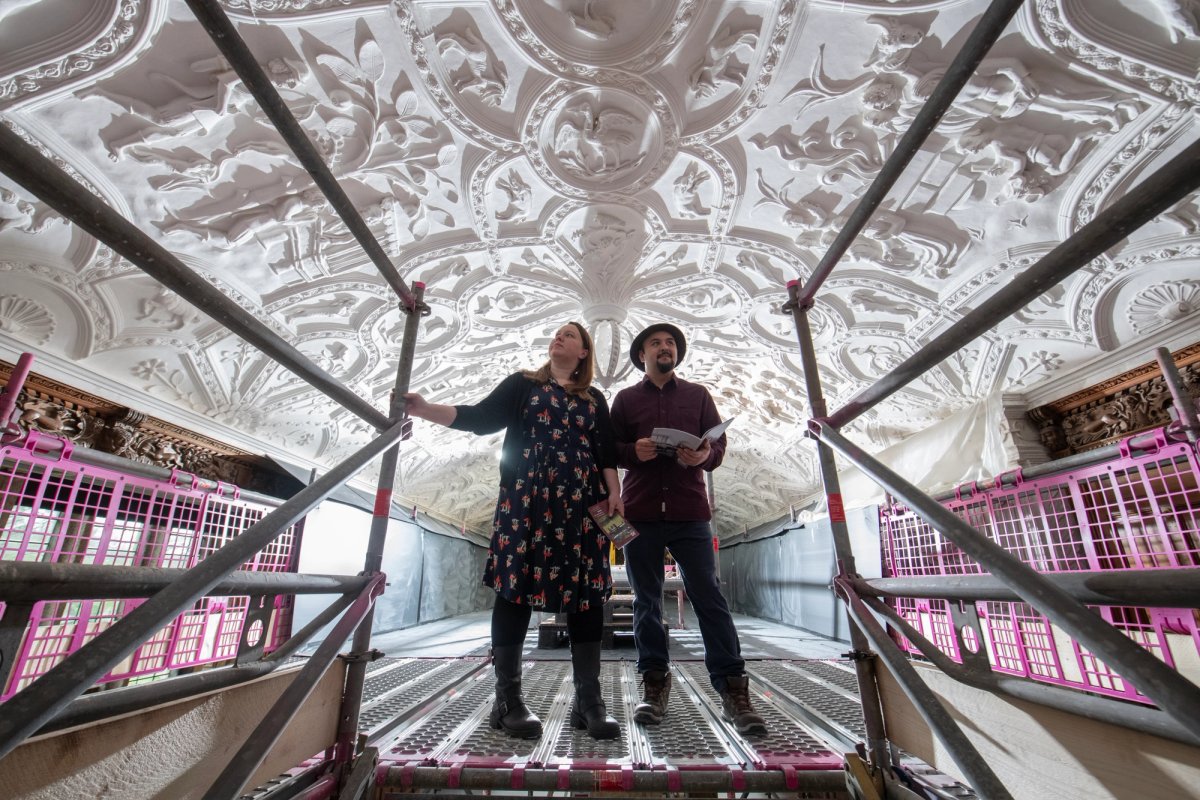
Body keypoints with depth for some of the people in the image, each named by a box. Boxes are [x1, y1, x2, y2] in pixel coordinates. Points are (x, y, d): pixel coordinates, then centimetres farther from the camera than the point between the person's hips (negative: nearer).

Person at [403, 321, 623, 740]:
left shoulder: (595, 399, 18)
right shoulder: (522, 384, 13)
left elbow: (606, 452, 11)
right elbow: (479, 416, 2)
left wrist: (614, 494, -3)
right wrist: (425, 408, -11)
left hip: (581, 504, 2)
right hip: (526, 500, -2)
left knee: (586, 592, 0)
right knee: (516, 588, -3)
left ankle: (588, 700, 9)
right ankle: (508, 698, 9)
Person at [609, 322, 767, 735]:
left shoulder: (698, 395, 13)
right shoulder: (625, 398, 11)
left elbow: (719, 444, 8)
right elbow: (609, 451, 7)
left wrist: (705, 456, -14)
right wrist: (634, 452, -14)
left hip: (690, 512, 0)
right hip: (640, 512, 1)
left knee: (709, 597, -1)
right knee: (647, 601, 8)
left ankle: (732, 689, 8)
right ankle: (654, 684, 21)